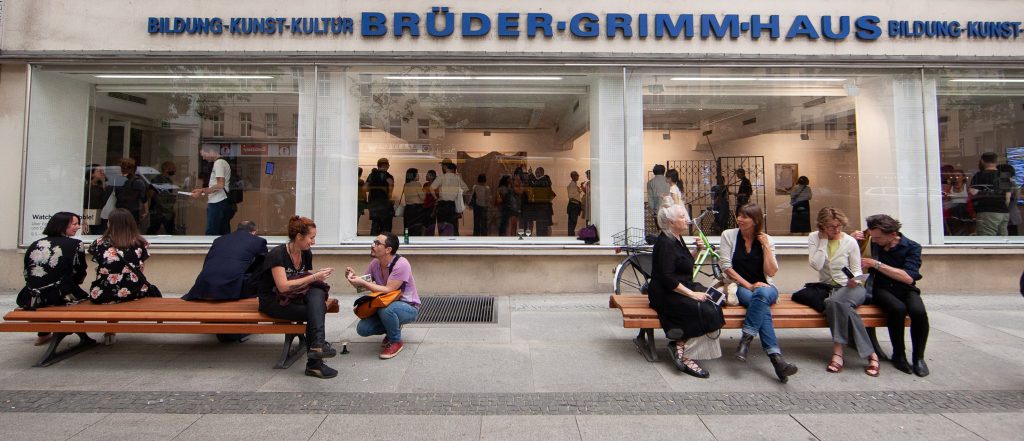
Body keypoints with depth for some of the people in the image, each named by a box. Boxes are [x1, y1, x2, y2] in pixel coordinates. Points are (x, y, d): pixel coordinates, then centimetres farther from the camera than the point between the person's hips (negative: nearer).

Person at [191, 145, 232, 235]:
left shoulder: (218, 163, -11)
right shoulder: (223, 162, 18)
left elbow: (220, 185, -19)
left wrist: (202, 191, -13)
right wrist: (202, 190, 19)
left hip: (217, 203, -10)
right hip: (222, 202, 10)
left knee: (211, 233, -7)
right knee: (224, 233, 8)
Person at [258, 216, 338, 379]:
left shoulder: (306, 254, 2)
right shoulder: (277, 254, -18)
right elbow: (283, 286, -27)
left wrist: (317, 274, -9)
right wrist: (314, 277, -26)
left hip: (294, 297, 6)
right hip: (272, 301, -6)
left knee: (317, 293, -28)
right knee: (316, 311, -27)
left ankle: (317, 344, -38)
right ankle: (314, 363, -22)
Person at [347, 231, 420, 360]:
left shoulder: (401, 264, -24)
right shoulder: (374, 263, -3)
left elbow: (388, 290, -28)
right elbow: (362, 286, 5)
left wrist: (363, 282, -30)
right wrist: (354, 277, -16)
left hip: (408, 307, -7)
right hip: (386, 305, 7)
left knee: (386, 309, -37)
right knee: (362, 329, -11)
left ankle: (396, 341, -9)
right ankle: (393, 329, 17)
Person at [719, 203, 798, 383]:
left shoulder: (767, 240, 6)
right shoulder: (728, 235, 3)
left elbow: (771, 272, -2)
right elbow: (726, 266, -4)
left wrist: (766, 246, -7)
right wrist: (748, 285, -11)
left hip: (764, 287, 1)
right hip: (740, 287, -1)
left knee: (761, 294, -38)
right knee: (763, 307, -34)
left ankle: (746, 339, -36)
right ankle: (776, 358, -39)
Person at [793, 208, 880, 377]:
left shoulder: (850, 241, -1)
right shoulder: (814, 238, 0)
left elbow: (857, 270, 3)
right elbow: (816, 265, -14)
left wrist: (854, 279, -20)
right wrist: (824, 241, -12)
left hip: (850, 287, -2)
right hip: (826, 287, 2)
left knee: (834, 302, -36)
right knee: (842, 307, -34)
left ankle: (838, 352, -30)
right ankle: (869, 353, -24)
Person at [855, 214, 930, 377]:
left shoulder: (912, 247, -5)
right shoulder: (873, 243, 2)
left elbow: (908, 277, -18)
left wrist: (876, 264, -21)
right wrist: (853, 239, -5)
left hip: (905, 289, 0)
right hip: (881, 289, 0)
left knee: (919, 311, -33)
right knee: (898, 308, -33)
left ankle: (918, 357, -11)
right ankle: (899, 355, -15)